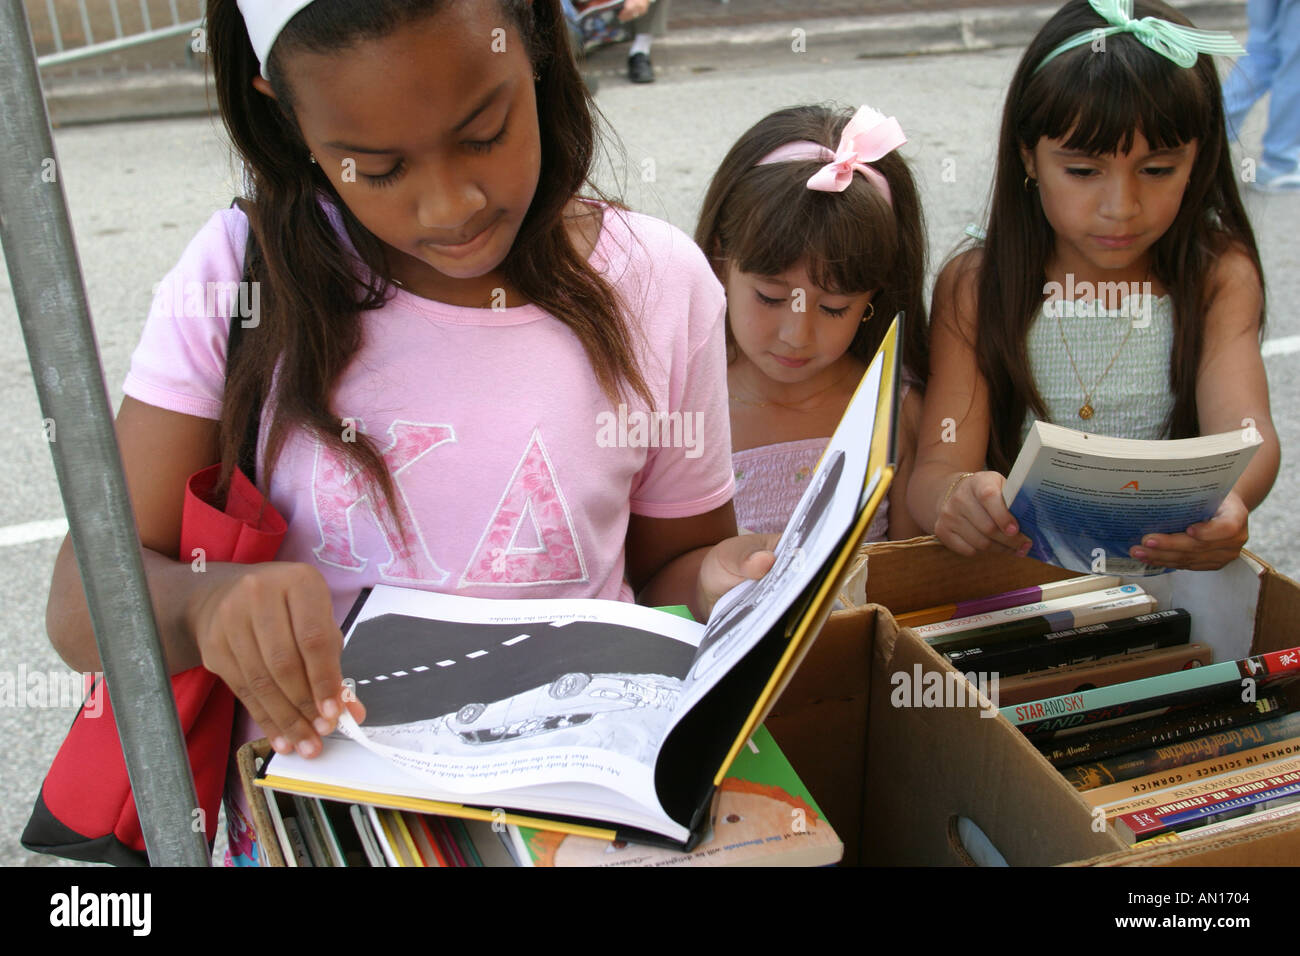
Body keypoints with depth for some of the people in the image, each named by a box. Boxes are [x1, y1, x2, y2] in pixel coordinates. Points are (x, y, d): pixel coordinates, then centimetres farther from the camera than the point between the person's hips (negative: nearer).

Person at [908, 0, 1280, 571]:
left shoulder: (1220, 277, 0)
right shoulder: (974, 288, -4)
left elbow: (1245, 427, -16)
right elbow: (938, 466, -12)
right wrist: (953, 498, -37)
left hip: (1168, 568, 0)